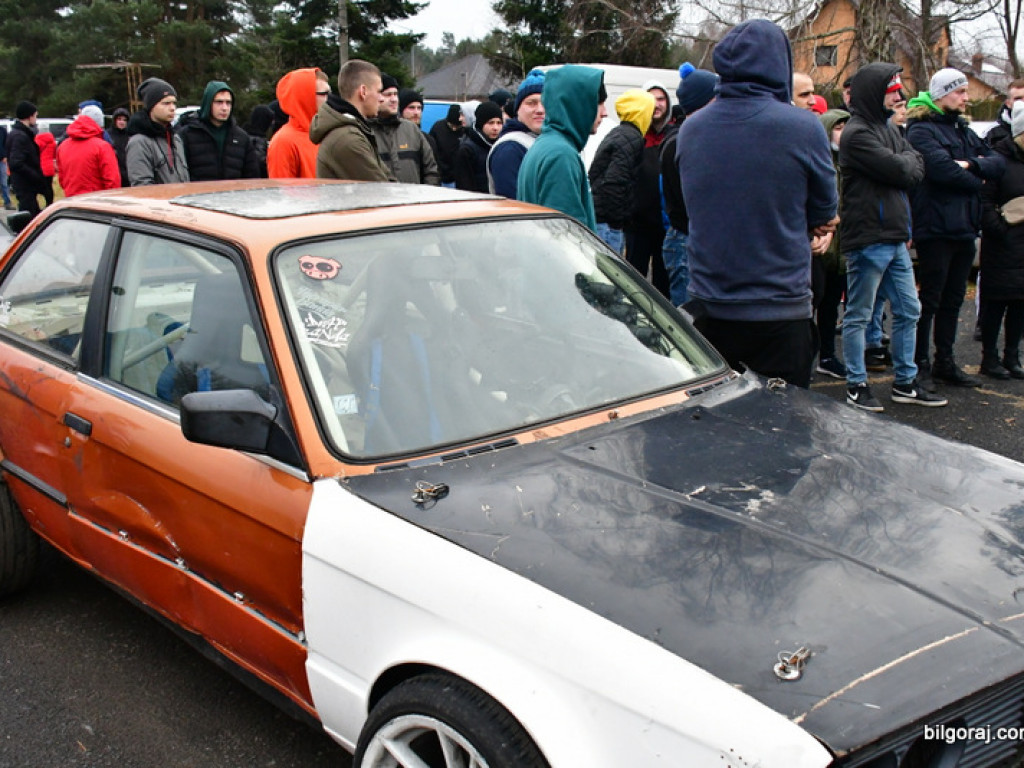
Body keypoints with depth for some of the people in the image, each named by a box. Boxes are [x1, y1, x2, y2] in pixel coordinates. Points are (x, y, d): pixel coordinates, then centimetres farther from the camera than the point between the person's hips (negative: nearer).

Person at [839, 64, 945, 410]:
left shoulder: (888, 129, 17)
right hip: (867, 240, -9)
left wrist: (905, 163, -8)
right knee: (858, 316, 2)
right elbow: (900, 171, -18)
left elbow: (917, 170, 10)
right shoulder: (857, 133, -13)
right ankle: (856, 386, 10)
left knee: (908, 310, 13)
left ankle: (905, 382, 22)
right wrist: (907, 159, 1)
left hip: (895, 238, 9)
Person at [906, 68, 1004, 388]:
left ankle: (944, 362, 22)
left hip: (964, 227, 8)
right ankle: (918, 364, 5)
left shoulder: (963, 130, 18)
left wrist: (971, 164, -11)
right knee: (930, 299, -2)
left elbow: (998, 163, 9)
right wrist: (976, 180, -6)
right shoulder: (921, 129, -8)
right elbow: (942, 168, -23)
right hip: (936, 226, -8)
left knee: (953, 299, 13)